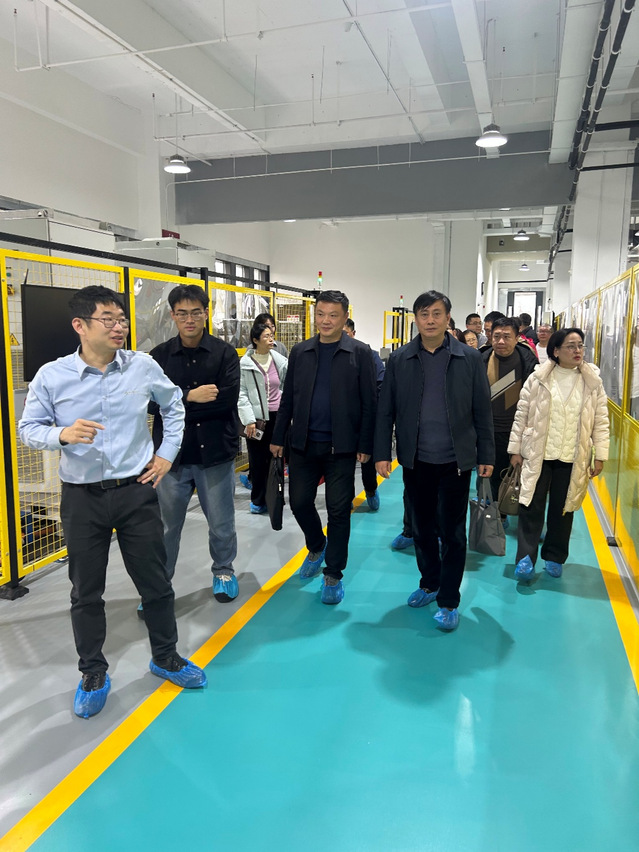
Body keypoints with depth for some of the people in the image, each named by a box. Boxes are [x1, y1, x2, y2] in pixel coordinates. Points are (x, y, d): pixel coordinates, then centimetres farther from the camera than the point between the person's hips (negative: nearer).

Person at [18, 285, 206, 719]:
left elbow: (174, 405, 13)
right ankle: (93, 674, 32)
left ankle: (166, 657, 34)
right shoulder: (52, 377, -8)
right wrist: (63, 434, -22)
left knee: (155, 581, 11)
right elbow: (28, 429, -1)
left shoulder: (144, 366, -4)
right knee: (86, 591, 12)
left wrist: (167, 454, 7)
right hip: (82, 498, 0)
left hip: (137, 491, 1)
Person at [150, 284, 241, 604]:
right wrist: (190, 397, -20)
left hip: (215, 453, -1)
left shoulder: (224, 353, -2)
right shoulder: (159, 356, 3)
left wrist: (176, 406, -15)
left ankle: (223, 571, 37)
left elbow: (227, 399, -16)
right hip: (172, 454, 1)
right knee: (166, 525, 10)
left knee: (222, 523, 13)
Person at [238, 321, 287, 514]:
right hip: (257, 418, -2)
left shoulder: (280, 361, 4)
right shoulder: (245, 363, -4)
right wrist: (249, 420, -10)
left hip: (277, 417, 3)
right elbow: (241, 394, -5)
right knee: (257, 461, 5)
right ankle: (258, 500, 19)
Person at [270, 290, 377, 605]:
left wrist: (365, 445, -8)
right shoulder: (300, 352, 7)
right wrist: (278, 437, 7)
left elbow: (369, 403, -4)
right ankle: (317, 547, 39)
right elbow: (288, 398, 10)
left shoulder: (359, 353, -3)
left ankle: (333, 574, 19)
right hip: (303, 443, 3)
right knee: (299, 501, 10)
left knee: (338, 510, 4)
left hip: (341, 447, -3)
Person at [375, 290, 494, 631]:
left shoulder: (469, 359, -2)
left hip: (455, 461, -2)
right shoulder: (399, 359, 0)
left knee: (452, 532, 4)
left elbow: (482, 411, 1)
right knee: (422, 527, 16)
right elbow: (386, 410, 2)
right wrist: (382, 453, -2)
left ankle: (449, 601, 18)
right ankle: (429, 583, 36)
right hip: (415, 461, 2)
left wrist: (486, 456, 1)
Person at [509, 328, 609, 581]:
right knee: (531, 507, 0)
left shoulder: (593, 382, 2)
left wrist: (600, 456, -1)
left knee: (563, 509, 11)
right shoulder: (537, 379, -3)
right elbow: (521, 416, 0)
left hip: (572, 459, 2)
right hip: (538, 455, -1)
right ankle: (525, 558, 9)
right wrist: (515, 449, -1)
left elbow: (601, 422, 4)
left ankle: (555, 557, 26)